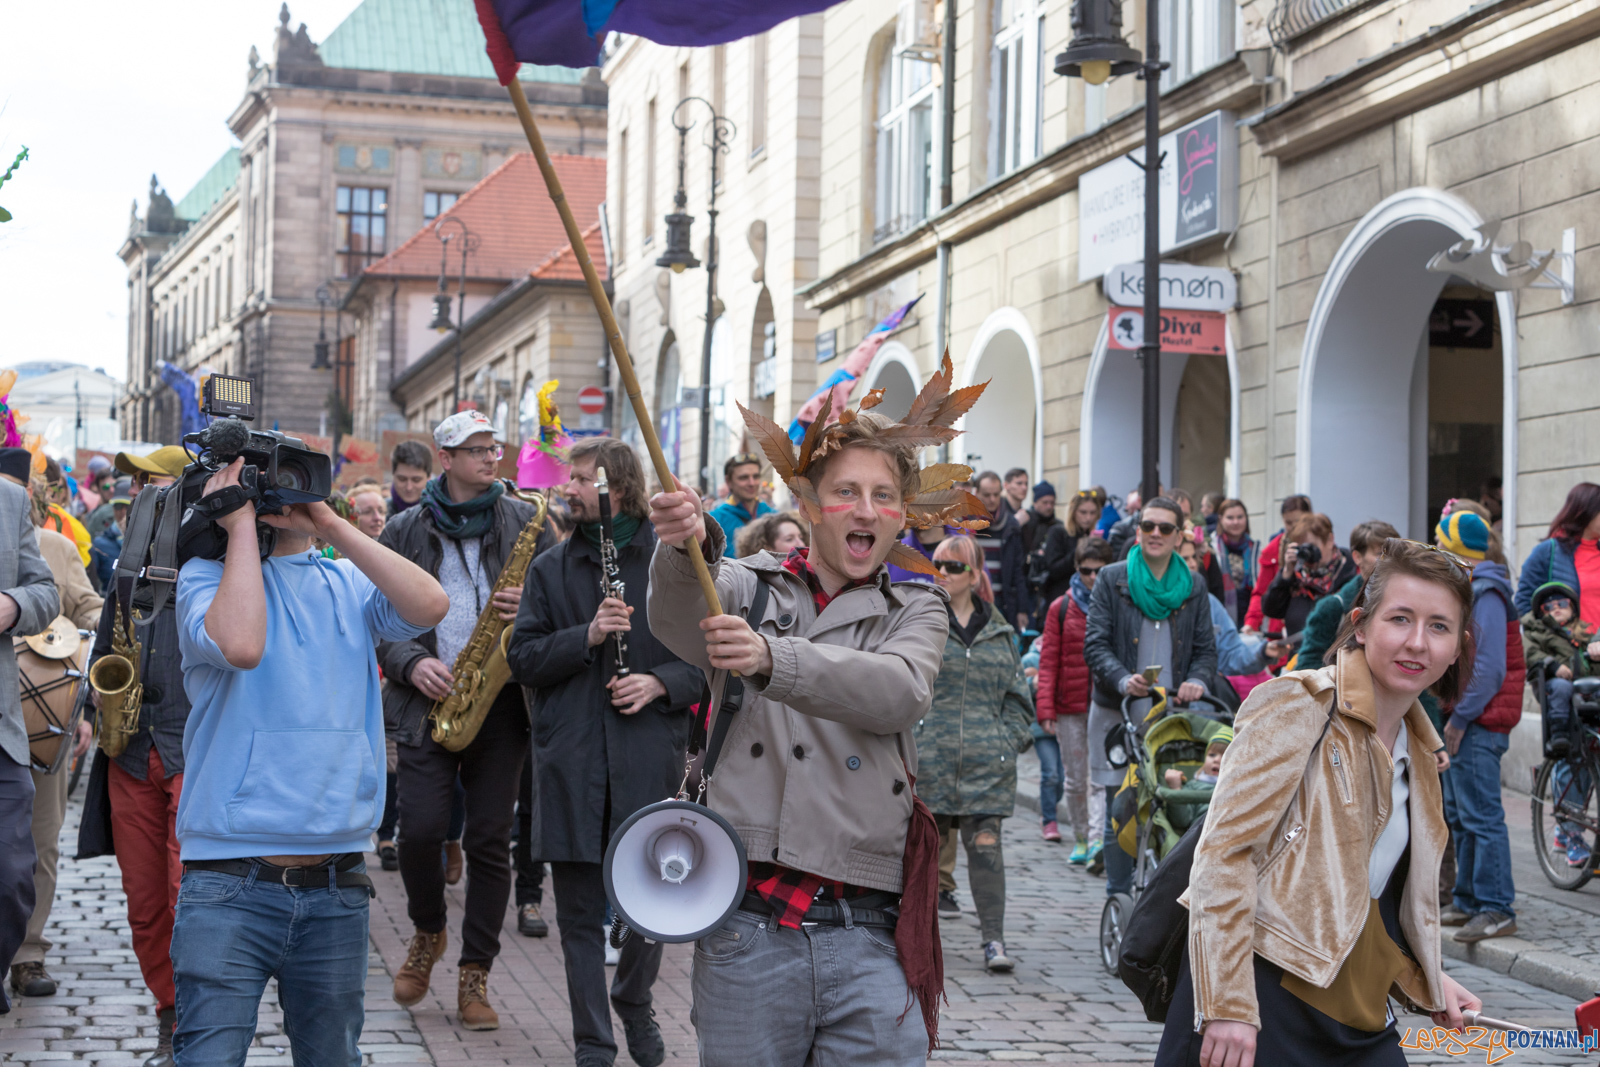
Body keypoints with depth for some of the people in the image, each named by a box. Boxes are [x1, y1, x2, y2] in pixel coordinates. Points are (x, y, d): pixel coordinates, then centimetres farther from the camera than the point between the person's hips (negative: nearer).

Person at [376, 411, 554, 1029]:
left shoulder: (525, 523, 7)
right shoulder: (405, 530, 7)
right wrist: (410, 662, -8)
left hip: (502, 702, 1)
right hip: (428, 701, 0)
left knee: (490, 840, 1)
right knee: (420, 830, -10)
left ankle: (474, 974, 12)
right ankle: (428, 935, 20)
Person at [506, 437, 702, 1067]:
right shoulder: (551, 569, 10)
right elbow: (522, 659, 4)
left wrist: (661, 682, -12)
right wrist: (586, 636, -11)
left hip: (649, 756, -1)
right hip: (570, 760, 2)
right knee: (580, 909, 3)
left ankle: (635, 1003, 33)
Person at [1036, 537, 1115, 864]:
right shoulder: (1061, 608, 7)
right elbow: (1048, 662, 5)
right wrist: (1045, 709, -4)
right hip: (1070, 706, 2)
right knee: (1075, 778, 9)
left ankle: (1097, 840, -21)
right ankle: (1081, 840, 21)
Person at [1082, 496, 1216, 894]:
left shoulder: (1194, 588, 13)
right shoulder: (1112, 580, 6)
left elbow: (1206, 649, 14)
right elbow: (1095, 643, -1)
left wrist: (1196, 681, -8)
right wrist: (1123, 680, -19)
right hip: (1119, 712, -1)